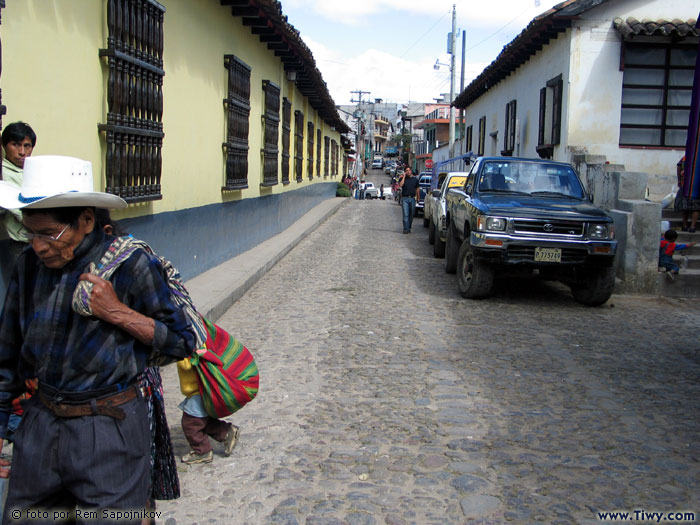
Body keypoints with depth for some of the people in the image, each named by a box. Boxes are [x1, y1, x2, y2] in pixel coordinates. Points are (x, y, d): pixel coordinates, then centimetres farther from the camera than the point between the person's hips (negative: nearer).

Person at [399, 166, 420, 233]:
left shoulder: (415, 179, 11)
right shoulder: (402, 179, 5)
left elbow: (417, 189, 15)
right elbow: (400, 185, -16)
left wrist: (418, 197, 9)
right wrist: (404, 177, -11)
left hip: (412, 198, 3)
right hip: (405, 198, -3)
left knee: (411, 215, 7)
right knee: (406, 215, -9)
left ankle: (409, 228, 19)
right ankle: (406, 229, -10)